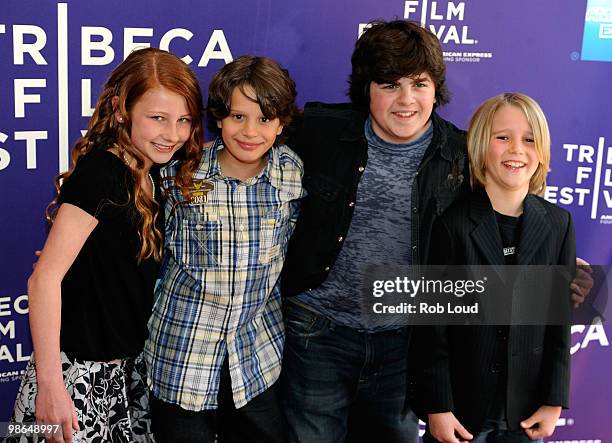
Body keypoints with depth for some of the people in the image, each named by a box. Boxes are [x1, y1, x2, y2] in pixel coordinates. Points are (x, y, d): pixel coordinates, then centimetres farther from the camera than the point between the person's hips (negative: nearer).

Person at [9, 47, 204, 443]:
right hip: (80, 368, -8)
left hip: (127, 363, 8)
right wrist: (50, 385, -23)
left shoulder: (148, 175, 4)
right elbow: (45, 278, -23)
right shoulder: (101, 173, -20)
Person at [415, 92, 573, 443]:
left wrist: (554, 402, 1)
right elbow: (433, 325, -9)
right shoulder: (451, 223, -10)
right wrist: (437, 408, -10)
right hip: (461, 409, -2)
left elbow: (560, 319, 3)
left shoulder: (558, 224, 0)